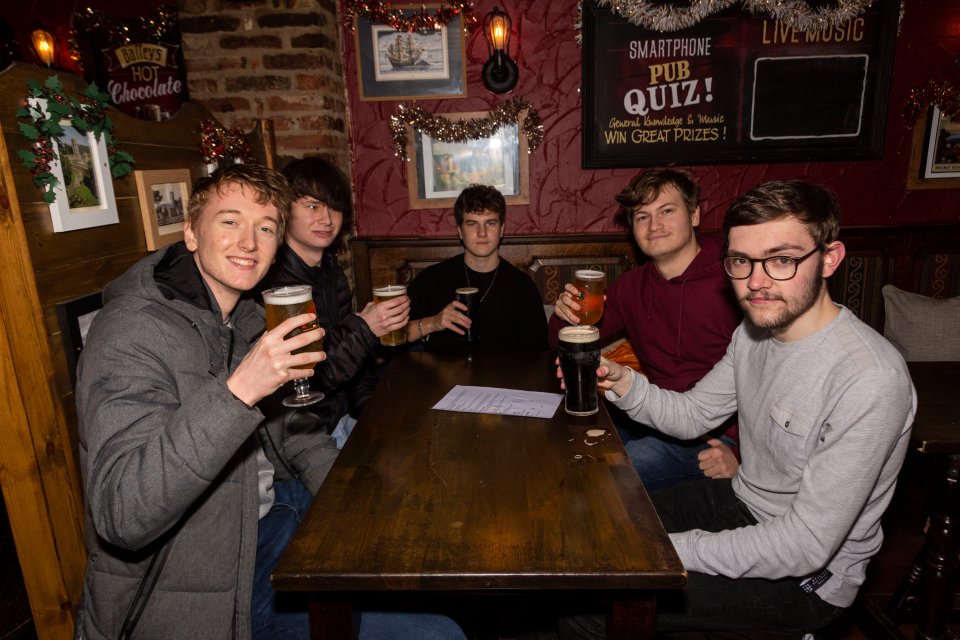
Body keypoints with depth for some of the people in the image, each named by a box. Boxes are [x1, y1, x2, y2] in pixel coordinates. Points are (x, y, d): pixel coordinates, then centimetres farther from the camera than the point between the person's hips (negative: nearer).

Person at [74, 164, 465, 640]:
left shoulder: (244, 317, 5)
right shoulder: (131, 331, -21)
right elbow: (120, 516, -30)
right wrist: (237, 391, -39)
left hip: (266, 519, 8)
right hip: (196, 592, -8)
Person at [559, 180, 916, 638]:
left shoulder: (870, 381, -30)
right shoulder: (755, 331, -4)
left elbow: (807, 547, -28)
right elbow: (692, 415, 4)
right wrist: (624, 384, -15)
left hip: (804, 577, -7)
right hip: (739, 500, 8)